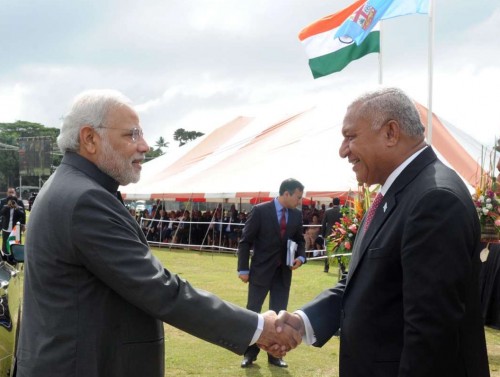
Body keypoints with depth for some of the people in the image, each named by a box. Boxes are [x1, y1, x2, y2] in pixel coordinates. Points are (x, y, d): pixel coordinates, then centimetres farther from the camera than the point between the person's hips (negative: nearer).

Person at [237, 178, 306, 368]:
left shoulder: (296, 215, 2)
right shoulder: (260, 210, -12)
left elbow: (299, 239, 16)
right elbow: (245, 241, -9)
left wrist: (300, 256, -5)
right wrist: (243, 269, -11)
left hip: (284, 272, 4)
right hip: (261, 270, -4)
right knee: (253, 312, 4)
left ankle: (274, 354, 19)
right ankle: (250, 353, 17)